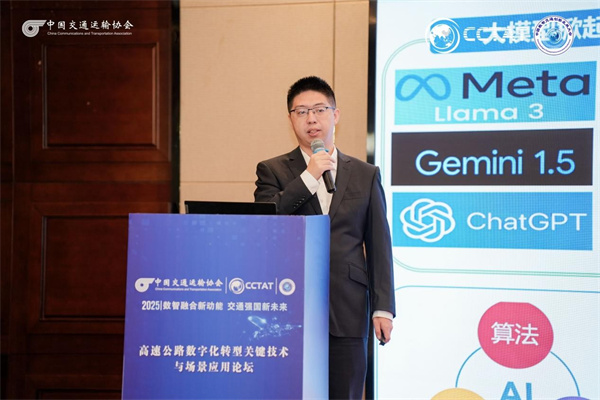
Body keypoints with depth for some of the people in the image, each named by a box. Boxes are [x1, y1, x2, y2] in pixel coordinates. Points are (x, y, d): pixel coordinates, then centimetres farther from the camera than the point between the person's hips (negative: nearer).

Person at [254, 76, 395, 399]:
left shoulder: (366, 175, 11)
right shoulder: (272, 171, 7)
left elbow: (379, 245, 8)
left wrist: (383, 308, 2)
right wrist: (308, 177, -12)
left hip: (348, 312, 1)